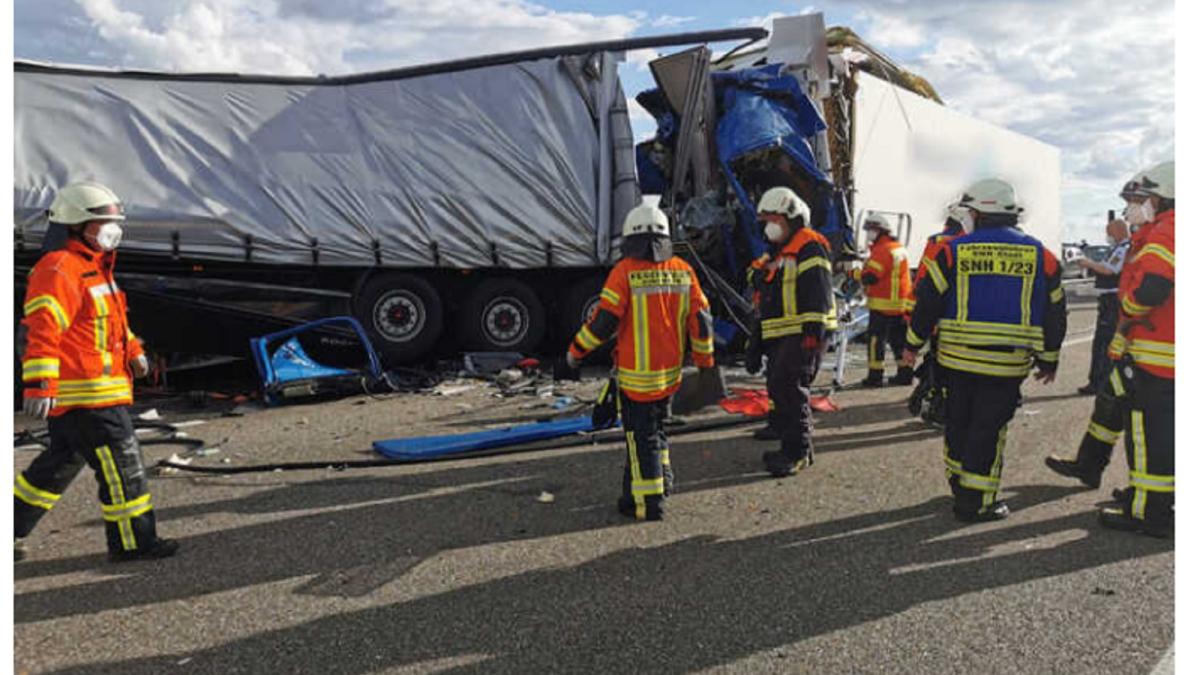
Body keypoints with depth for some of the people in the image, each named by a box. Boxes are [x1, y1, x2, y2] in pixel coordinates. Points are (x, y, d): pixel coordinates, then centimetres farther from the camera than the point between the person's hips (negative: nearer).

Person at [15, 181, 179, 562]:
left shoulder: (95, 267, 18)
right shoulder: (59, 271, -15)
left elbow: (111, 320, 31)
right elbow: (42, 330, -23)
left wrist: (133, 352, 29)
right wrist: (39, 385, -28)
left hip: (97, 390, 11)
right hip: (82, 393, -11)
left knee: (61, 464, 20)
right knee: (121, 464, -5)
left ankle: (11, 528, 32)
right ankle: (132, 542, 5)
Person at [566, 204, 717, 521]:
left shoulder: (625, 272, -13)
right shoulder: (682, 271, 3)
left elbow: (604, 320, -14)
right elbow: (701, 320, 5)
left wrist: (576, 351, 0)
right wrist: (706, 361, 15)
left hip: (636, 374, -5)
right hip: (671, 372, 6)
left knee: (641, 437, 4)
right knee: (655, 427, 24)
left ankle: (648, 502, 8)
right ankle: (660, 480, 34)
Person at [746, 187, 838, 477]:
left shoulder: (809, 246, -9)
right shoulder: (777, 251, 22)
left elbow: (818, 291, -18)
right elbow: (764, 293, 29)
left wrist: (814, 330, -23)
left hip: (802, 334, -10)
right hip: (779, 335, 10)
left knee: (788, 388, -16)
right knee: (778, 390, 11)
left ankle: (797, 451, -9)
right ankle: (795, 448, 21)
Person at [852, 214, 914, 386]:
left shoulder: (882, 250, -15)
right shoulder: (900, 249, 16)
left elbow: (870, 277, -20)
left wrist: (856, 273, -7)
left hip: (883, 305, -9)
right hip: (901, 304, 9)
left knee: (876, 339, -4)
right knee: (899, 339, 14)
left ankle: (875, 375, -4)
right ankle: (905, 373, 16)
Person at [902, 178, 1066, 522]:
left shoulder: (952, 251, -3)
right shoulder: (1040, 256, 2)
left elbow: (927, 301, -2)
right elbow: (1054, 314, 7)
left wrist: (913, 343, 10)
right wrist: (1048, 360, 17)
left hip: (956, 358, 1)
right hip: (1007, 364, -1)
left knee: (958, 423, 16)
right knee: (988, 429, 4)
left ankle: (960, 486, 29)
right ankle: (975, 503, 8)